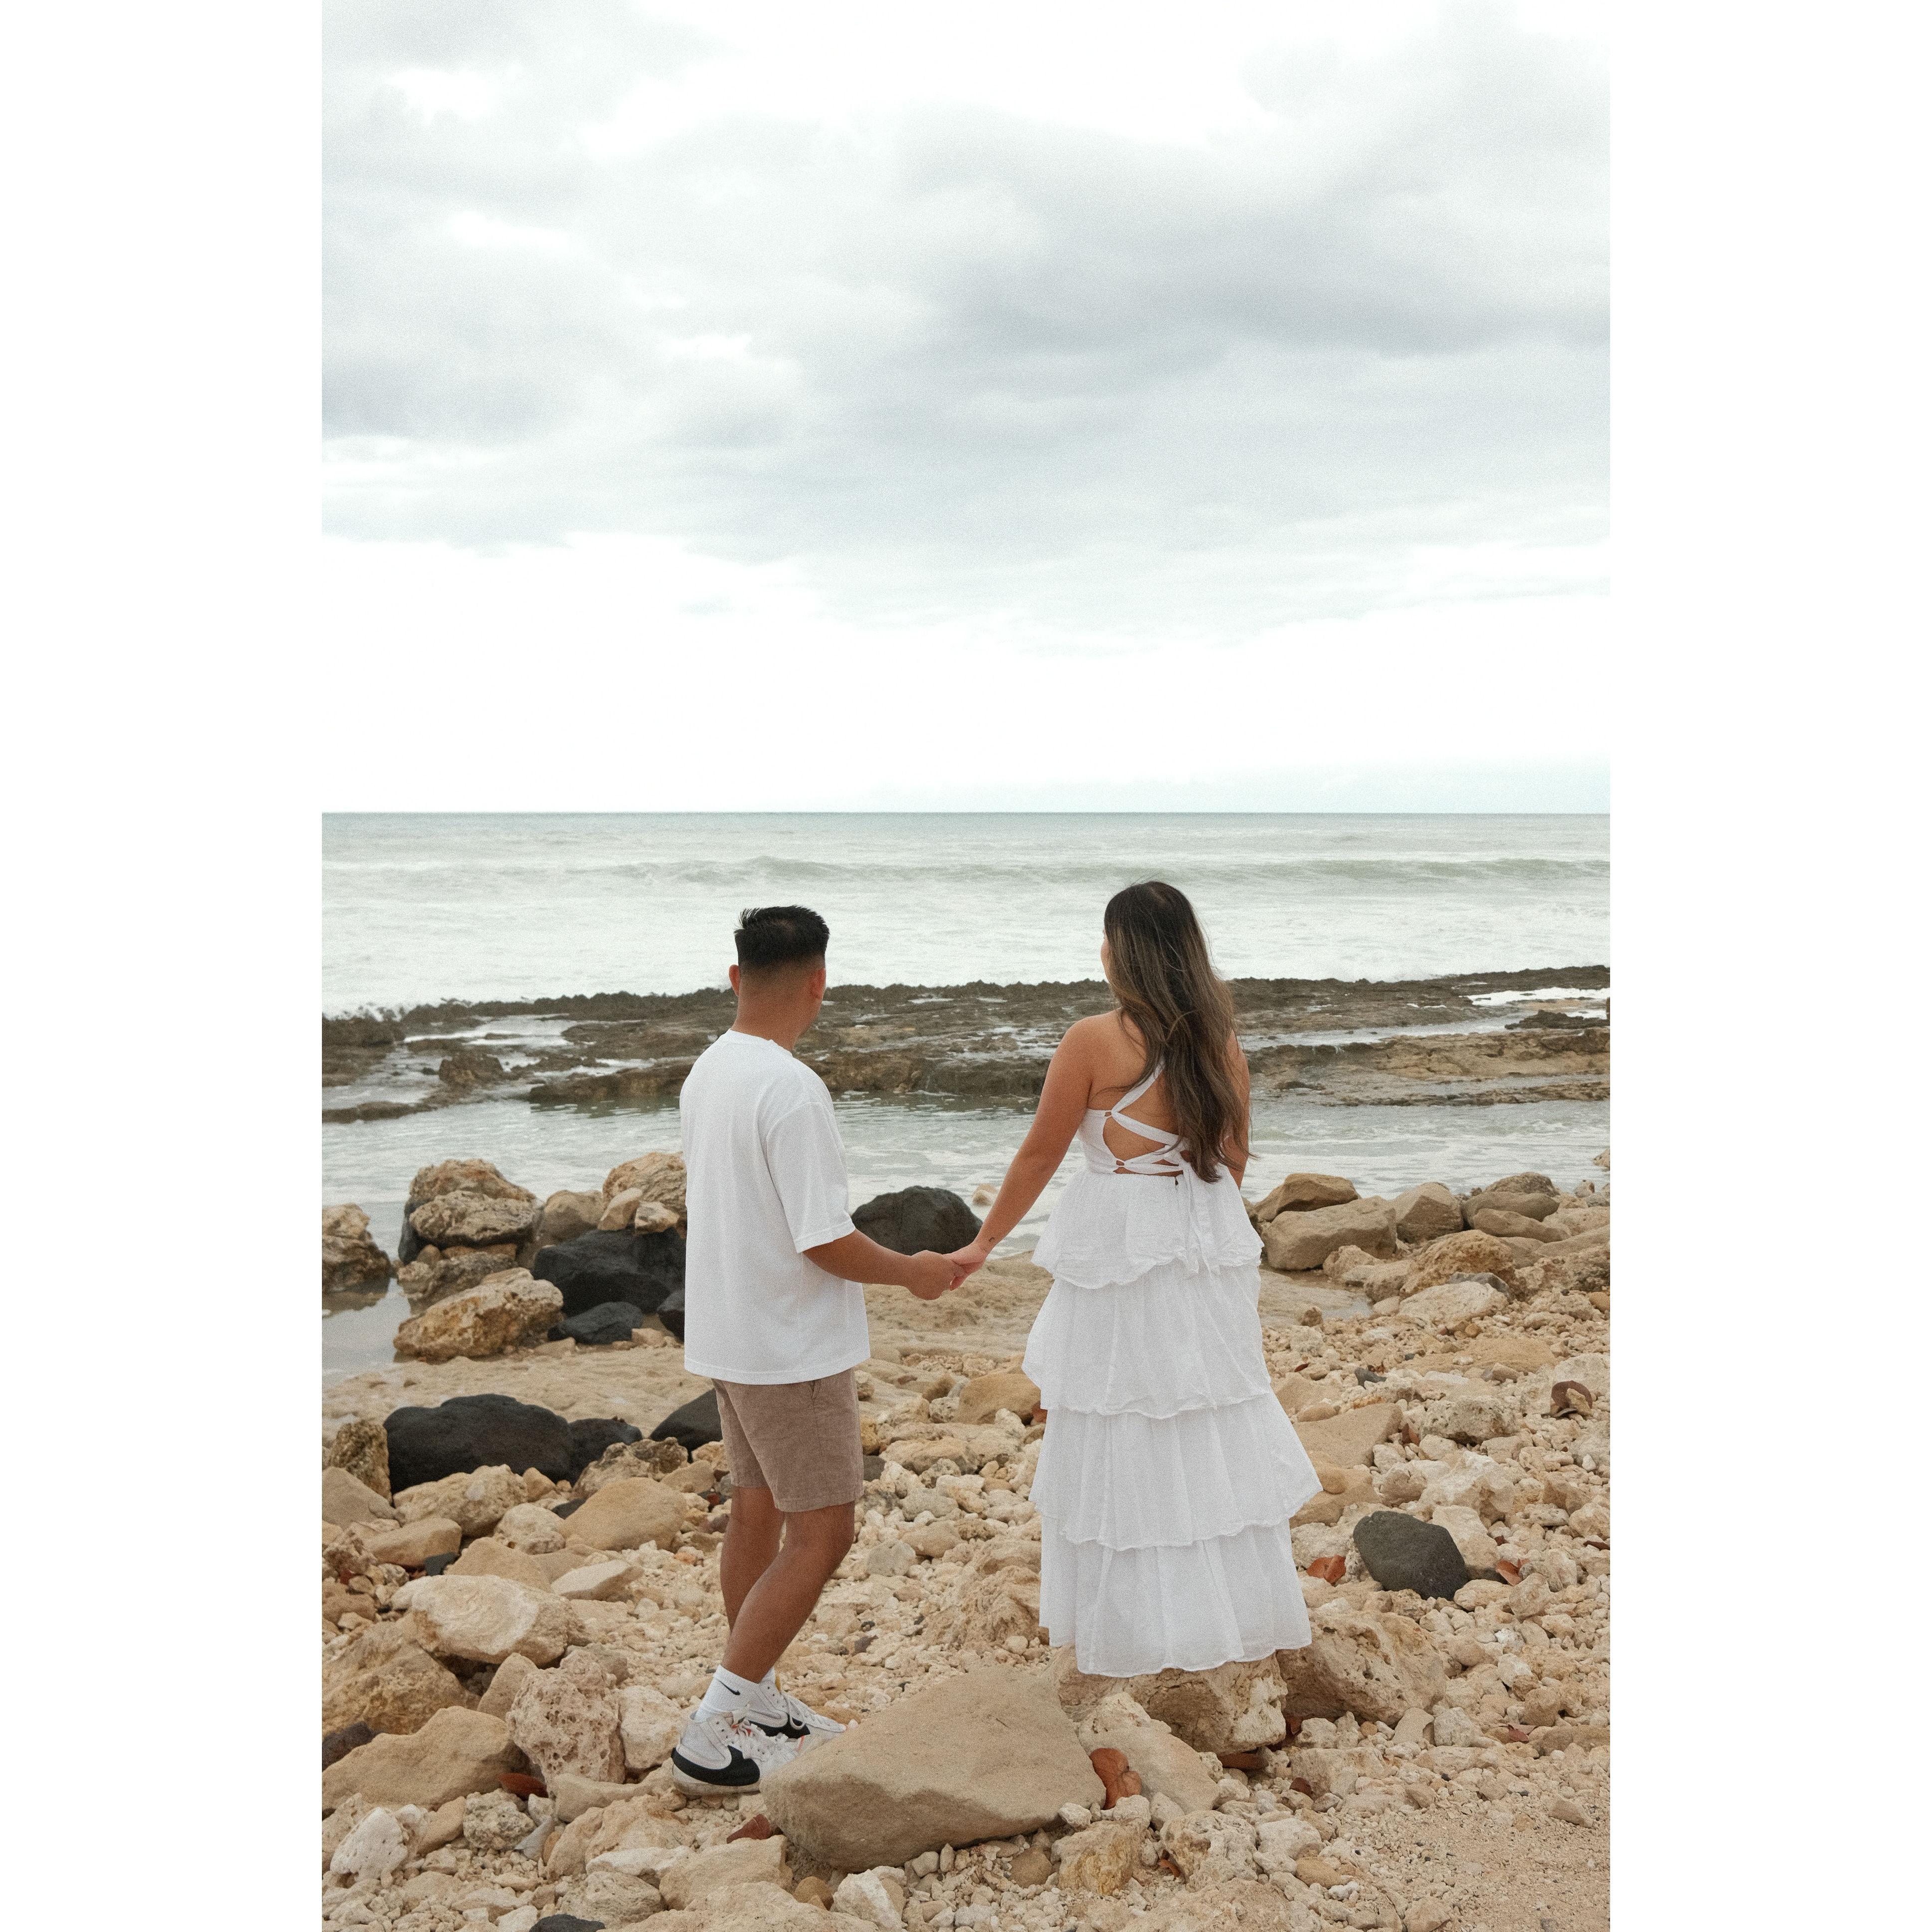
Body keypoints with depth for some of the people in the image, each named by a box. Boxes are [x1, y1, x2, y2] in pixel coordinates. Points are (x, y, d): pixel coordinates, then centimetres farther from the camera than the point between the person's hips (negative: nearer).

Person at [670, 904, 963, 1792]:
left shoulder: (706, 1072, 4)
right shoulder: (791, 1089, -23)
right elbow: (825, 1241, -23)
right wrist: (914, 1272, -6)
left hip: (728, 1335, 9)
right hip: (792, 1347, -9)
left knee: (757, 1515, 18)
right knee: (820, 1535, -2)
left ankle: (758, 1703, 30)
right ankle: (712, 1737, 0)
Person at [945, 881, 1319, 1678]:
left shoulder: (1094, 1040, -14)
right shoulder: (1220, 1040, 3)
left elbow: (1039, 1155, -9)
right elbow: (1233, 1159, 11)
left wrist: (984, 1243, 3)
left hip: (1118, 1247, -6)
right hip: (1210, 1251, 6)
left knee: (1116, 1441, 6)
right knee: (1214, 1430, 16)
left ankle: (1125, 1633, 15)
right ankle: (1243, 1608, 26)